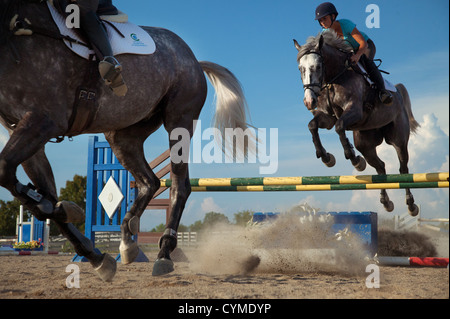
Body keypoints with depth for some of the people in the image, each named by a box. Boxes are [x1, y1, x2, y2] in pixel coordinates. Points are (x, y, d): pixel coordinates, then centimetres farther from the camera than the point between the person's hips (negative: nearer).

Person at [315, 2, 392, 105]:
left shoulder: (346, 24, -32)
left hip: (366, 46, -6)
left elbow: (364, 43, -35)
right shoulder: (325, 31, -16)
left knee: (365, 61, -38)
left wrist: (357, 55, -54)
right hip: (350, 50, 6)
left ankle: (382, 90, -30)